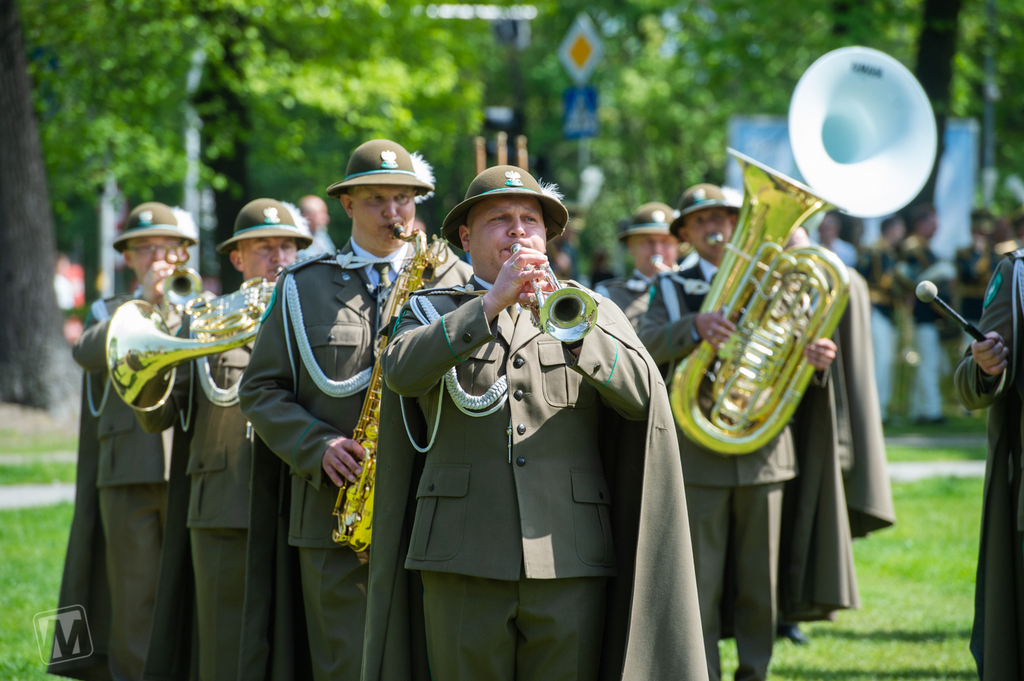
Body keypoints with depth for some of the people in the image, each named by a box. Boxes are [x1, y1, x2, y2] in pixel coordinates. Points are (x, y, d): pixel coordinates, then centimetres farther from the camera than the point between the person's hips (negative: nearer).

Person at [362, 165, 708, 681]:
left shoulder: (592, 312, 16)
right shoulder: (433, 312, 14)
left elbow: (643, 392, -2)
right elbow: (402, 372, -9)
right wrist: (493, 303, -16)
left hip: (570, 562, 1)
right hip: (464, 561, -1)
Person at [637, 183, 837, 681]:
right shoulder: (672, 289, 9)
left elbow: (790, 350, 10)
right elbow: (646, 345, -9)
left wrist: (815, 358, -15)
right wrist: (694, 327, -29)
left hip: (763, 448, 2)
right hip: (700, 452, -2)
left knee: (761, 579, 5)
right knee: (701, 580, -4)